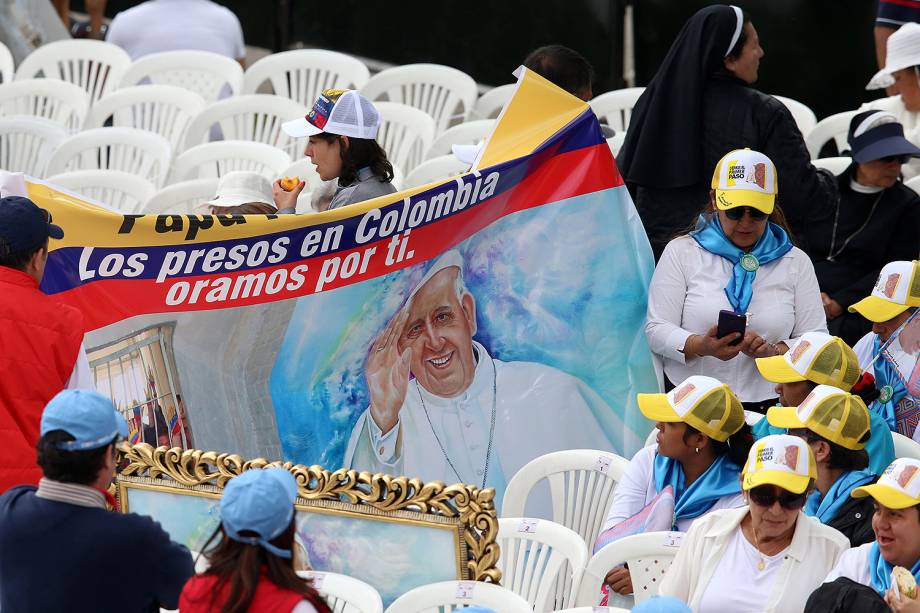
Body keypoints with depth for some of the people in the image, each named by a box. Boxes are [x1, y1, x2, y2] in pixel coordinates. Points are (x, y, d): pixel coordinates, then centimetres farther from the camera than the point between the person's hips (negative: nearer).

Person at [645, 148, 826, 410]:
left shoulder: (796, 262, 15)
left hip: (769, 407, 1)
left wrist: (773, 351, -12)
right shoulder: (682, 251, 10)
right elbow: (657, 330, 3)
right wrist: (701, 346, -17)